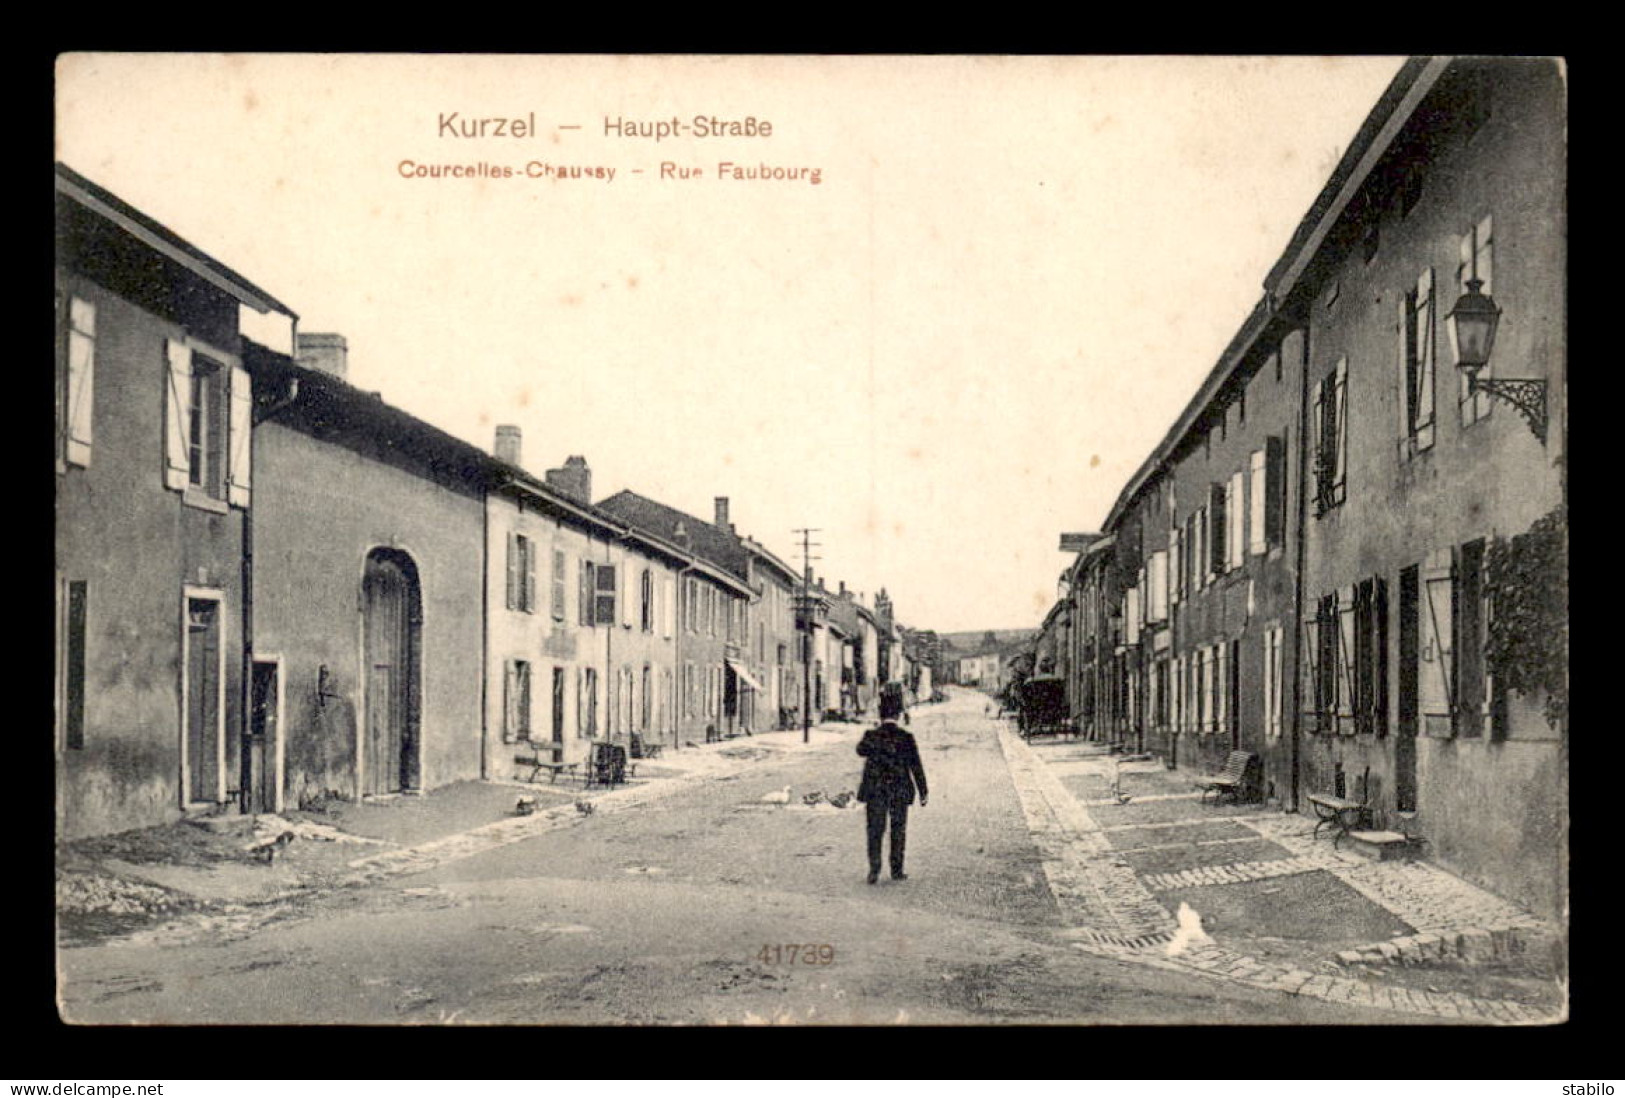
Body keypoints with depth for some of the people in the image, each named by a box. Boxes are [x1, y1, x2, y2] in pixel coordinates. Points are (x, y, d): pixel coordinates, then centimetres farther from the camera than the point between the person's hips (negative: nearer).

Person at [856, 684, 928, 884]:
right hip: (900, 793, 0)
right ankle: (897, 870, 17)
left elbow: (860, 750, 16)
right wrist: (923, 793, 2)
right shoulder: (906, 738, -8)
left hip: (875, 792, 0)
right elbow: (917, 768, -5)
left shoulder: (871, 736, -7)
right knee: (898, 831, 12)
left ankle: (874, 868, -7)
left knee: (875, 831, 6)